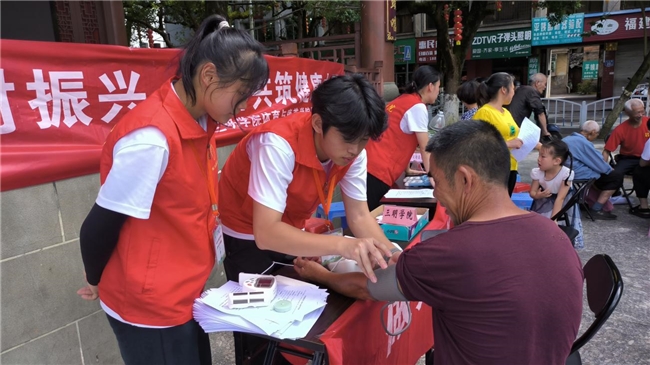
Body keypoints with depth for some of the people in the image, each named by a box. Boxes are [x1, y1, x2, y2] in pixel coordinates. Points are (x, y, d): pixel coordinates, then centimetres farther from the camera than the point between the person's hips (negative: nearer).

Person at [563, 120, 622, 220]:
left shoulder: (567, 139, 14)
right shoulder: (583, 142, -14)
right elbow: (599, 164, -7)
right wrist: (610, 169, 15)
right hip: (577, 174, -10)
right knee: (617, 176, 1)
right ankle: (596, 210, 0)